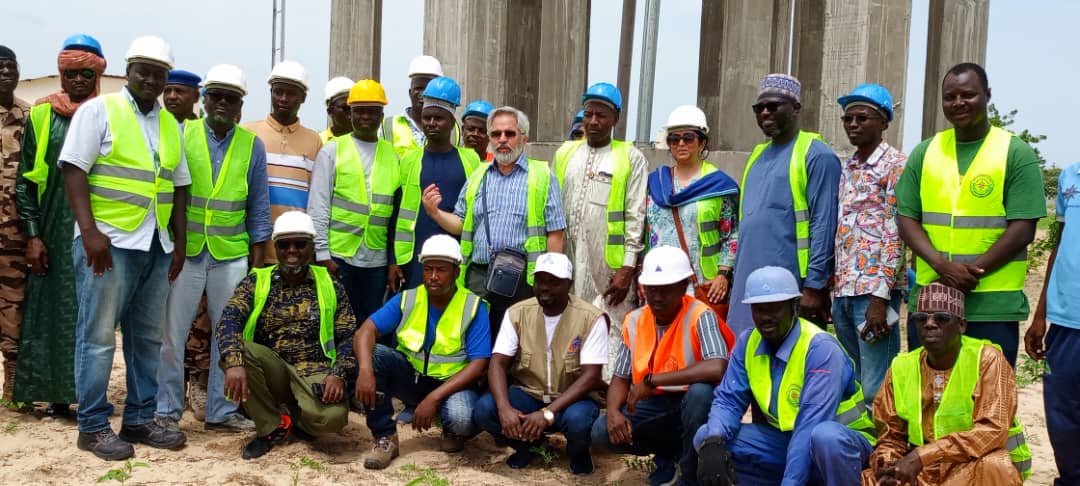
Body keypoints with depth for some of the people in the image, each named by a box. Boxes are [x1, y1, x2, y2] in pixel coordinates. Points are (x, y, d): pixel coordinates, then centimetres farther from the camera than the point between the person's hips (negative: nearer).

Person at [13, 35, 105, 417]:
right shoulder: (42, 116, 6)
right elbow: (25, 180, 5)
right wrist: (32, 234, -3)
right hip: (54, 231, 1)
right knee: (51, 310, 4)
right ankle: (57, 395, 12)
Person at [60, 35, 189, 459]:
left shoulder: (171, 125, 15)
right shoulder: (99, 110, -2)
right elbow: (74, 170, -9)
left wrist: (180, 244, 11)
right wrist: (89, 232, -18)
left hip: (156, 245, 6)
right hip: (109, 240, -6)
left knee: (148, 337, 11)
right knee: (98, 337, -1)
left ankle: (139, 419, 20)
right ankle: (93, 427, 8)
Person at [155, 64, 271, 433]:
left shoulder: (252, 146, 5)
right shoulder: (181, 135, 0)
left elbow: (258, 209, 7)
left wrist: (257, 263, 4)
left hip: (231, 255, 2)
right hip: (184, 251, -1)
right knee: (172, 333, 1)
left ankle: (222, 410, 18)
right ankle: (166, 410, 14)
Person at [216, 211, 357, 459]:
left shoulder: (330, 285, 5)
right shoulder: (256, 281, 4)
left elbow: (348, 337, 1)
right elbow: (228, 322, -11)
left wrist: (338, 374, -18)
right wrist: (235, 363, -31)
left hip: (315, 372, -1)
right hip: (271, 370, 1)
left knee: (332, 416, -32)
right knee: (233, 352, -29)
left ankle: (298, 420, 10)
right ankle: (271, 427, -7)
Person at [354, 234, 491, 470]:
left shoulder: (473, 307, -11)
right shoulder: (407, 300, -3)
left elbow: (478, 364, -18)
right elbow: (365, 332, -13)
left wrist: (434, 397, -28)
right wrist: (365, 370, -35)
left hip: (452, 383, -3)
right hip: (411, 377, 4)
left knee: (462, 418, -37)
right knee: (373, 354, -23)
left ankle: (453, 432, 4)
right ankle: (385, 438, -12)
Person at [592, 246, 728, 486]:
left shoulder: (699, 316, -18)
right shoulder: (634, 321, 0)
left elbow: (717, 369, -35)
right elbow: (620, 379, 6)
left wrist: (651, 380, -31)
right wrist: (613, 411, -18)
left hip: (694, 405, -4)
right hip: (653, 407, 5)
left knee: (700, 392, -38)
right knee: (602, 431, -18)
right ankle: (669, 454, 8)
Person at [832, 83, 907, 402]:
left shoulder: (896, 165, -5)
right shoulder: (847, 169, 18)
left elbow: (897, 235, -12)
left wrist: (880, 296, -18)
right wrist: (834, 289, 16)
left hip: (874, 290, -7)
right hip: (843, 292, 8)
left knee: (877, 392, -6)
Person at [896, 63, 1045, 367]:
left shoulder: (1017, 154, -1)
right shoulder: (924, 153, 9)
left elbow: (1023, 229, -7)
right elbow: (907, 219, 4)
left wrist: (971, 271, -16)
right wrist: (943, 266, -13)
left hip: (994, 307, -3)